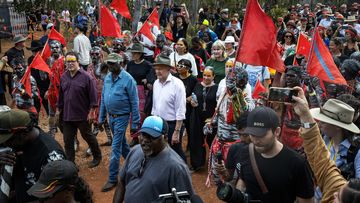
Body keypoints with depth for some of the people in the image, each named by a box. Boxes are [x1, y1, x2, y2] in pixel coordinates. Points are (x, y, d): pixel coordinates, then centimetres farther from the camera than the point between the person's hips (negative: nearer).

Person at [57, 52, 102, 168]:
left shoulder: (86, 77, -10)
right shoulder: (64, 77, 7)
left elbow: (93, 95, -11)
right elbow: (61, 95, 17)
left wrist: (92, 111, -13)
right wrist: (59, 109, 18)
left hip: (82, 115, -5)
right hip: (67, 115, 5)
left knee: (88, 137, 10)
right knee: (68, 140, 8)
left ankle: (97, 157, 29)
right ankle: (69, 162, 21)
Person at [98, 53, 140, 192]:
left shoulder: (127, 79, -17)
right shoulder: (107, 78, 3)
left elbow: (134, 102, -14)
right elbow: (103, 98, 11)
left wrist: (135, 123, -13)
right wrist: (101, 117, 12)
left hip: (121, 117, -7)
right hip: (111, 117, 7)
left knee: (115, 148, -4)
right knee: (122, 143, 21)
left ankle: (112, 179, 7)